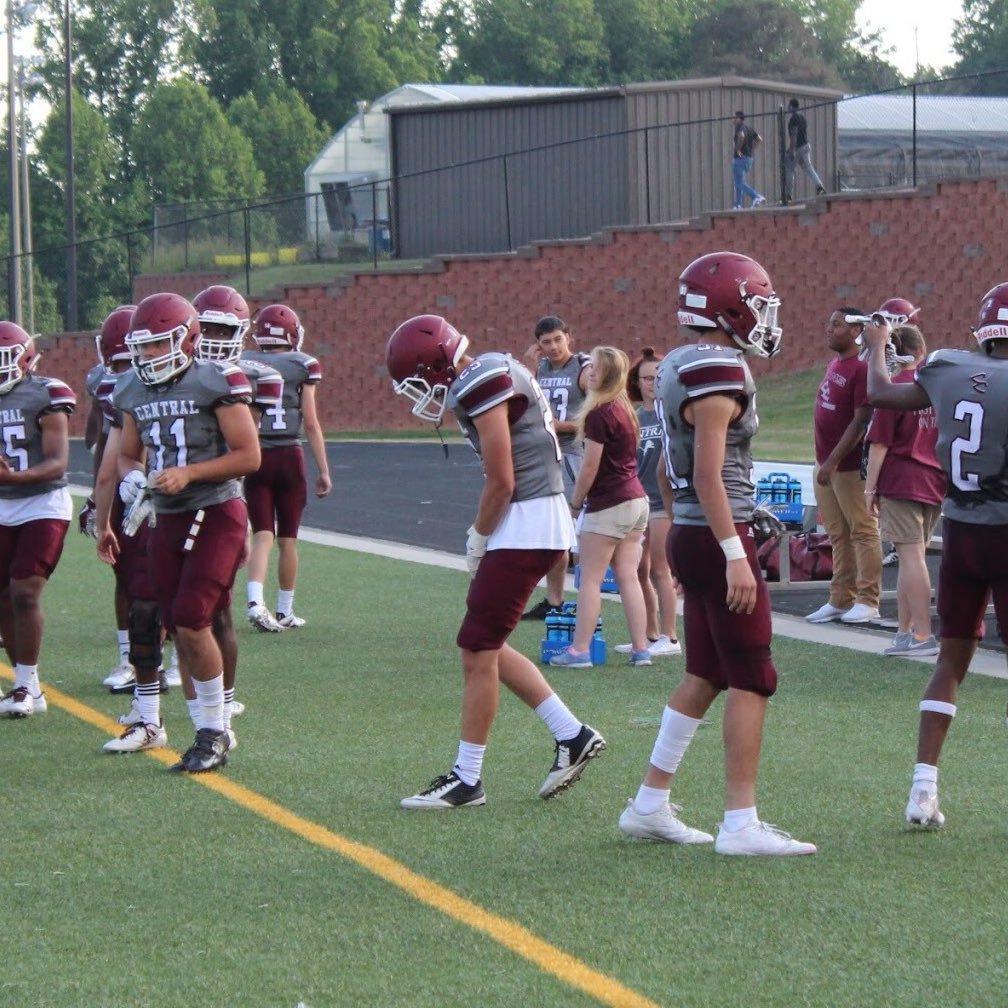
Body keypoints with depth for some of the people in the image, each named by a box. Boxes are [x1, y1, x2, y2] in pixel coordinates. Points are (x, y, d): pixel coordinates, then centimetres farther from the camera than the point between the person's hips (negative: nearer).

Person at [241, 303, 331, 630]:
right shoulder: (303, 366, -3)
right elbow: (311, 424, -3)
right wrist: (323, 470, 3)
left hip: (255, 458, 1)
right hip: (289, 456, -1)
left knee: (262, 536, 3)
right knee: (288, 539, 10)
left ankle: (255, 601, -18)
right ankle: (285, 611, 16)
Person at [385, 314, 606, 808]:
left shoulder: (482, 386, -17)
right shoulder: (491, 374, 14)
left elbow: (501, 483, -17)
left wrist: (478, 539, -2)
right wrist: (482, 536, 8)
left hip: (527, 526, -10)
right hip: (532, 524, 10)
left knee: (479, 651, -3)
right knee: (486, 646, 15)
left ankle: (466, 780, 4)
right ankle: (572, 736, 19)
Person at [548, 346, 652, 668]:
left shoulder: (600, 414, -15)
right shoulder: (625, 410, 12)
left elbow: (590, 466, -15)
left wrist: (575, 501, -3)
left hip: (608, 505, -9)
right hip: (636, 499, 9)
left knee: (590, 578, -3)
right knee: (628, 577, 9)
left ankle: (580, 650, -3)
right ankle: (641, 649, 8)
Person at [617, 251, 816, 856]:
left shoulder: (680, 369, 12)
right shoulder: (718, 376, -17)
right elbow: (708, 475, -22)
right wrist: (736, 555, -23)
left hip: (687, 535, 10)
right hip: (717, 537, -10)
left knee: (704, 676, 16)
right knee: (752, 681, -4)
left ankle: (650, 806, 20)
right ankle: (741, 823, -3)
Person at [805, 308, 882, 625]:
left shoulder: (862, 369, -17)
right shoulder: (834, 365, 12)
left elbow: (860, 421, -20)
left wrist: (833, 461, -21)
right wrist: (822, 461, 17)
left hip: (850, 466, -9)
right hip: (825, 465, 9)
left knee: (863, 532, -1)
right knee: (838, 535, 13)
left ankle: (868, 601, 2)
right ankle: (840, 599, 19)